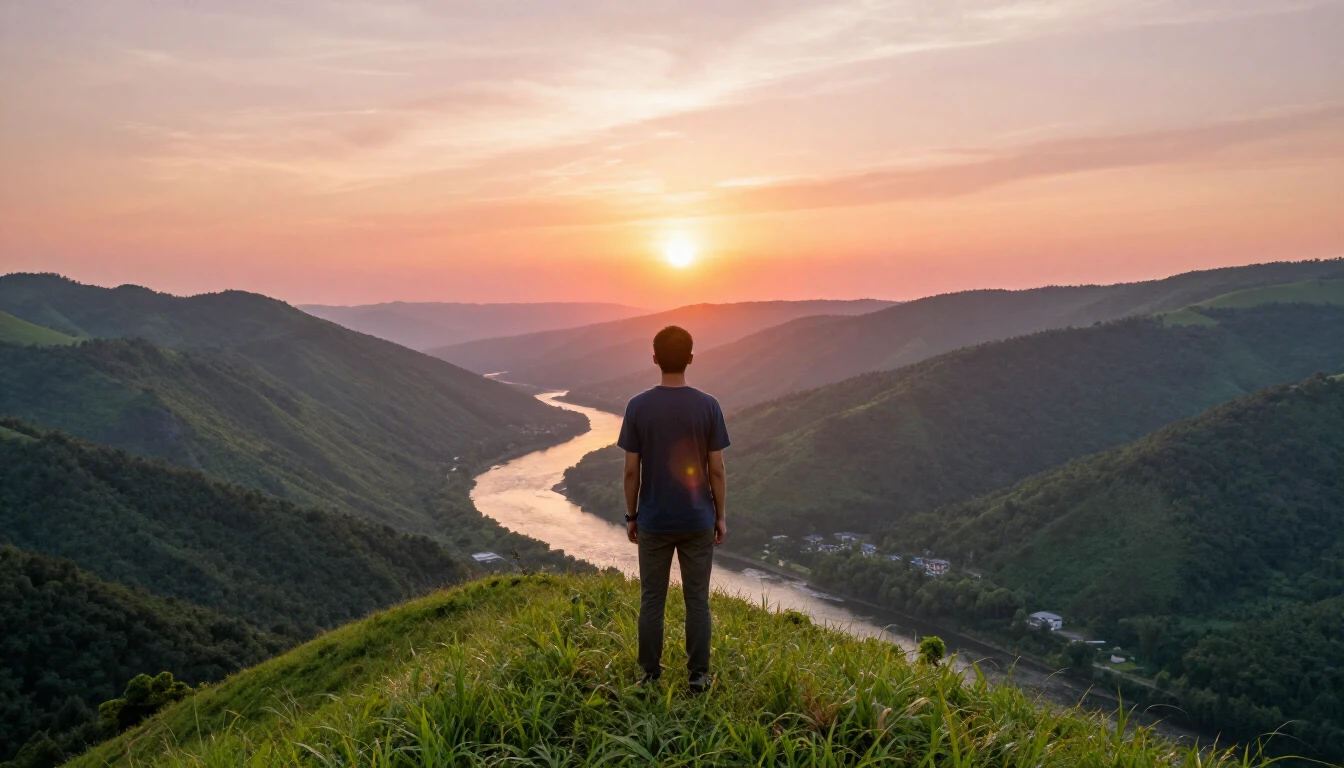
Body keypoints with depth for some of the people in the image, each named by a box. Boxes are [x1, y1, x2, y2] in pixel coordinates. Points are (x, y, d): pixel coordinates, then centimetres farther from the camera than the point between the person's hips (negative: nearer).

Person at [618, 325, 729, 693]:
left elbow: (631, 470, -5)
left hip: (653, 522, 0)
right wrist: (720, 517, 6)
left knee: (652, 600, 11)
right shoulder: (708, 406, -8)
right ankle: (698, 674, 17)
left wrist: (631, 516, 7)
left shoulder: (638, 407, -8)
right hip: (697, 521, 0)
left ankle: (650, 675, 20)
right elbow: (717, 470, -5)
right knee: (697, 600, 10)